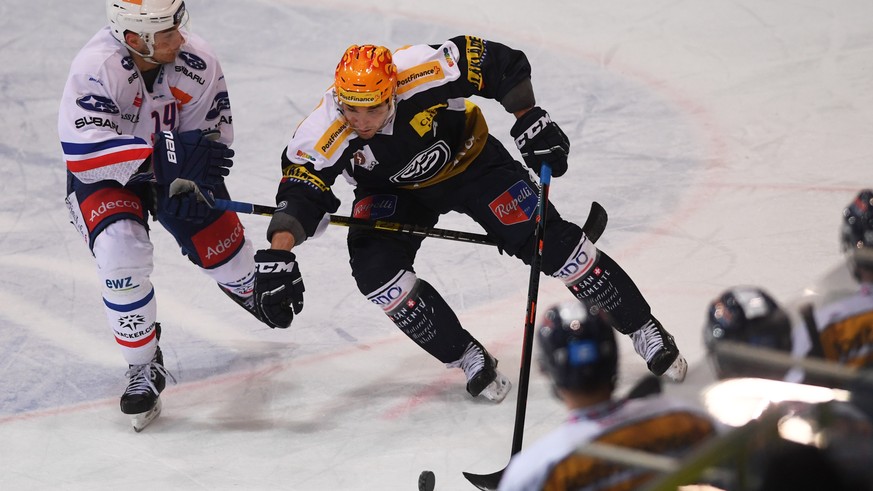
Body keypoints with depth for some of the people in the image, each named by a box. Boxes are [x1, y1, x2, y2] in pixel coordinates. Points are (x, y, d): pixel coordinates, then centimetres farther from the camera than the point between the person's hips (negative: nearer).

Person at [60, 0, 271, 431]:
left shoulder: (197, 63, -22)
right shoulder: (96, 68, -34)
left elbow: (211, 137, -12)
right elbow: (82, 153, -41)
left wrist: (188, 183, -31)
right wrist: (161, 157, -47)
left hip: (176, 169, 4)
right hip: (104, 177, -3)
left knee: (223, 248, 7)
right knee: (122, 251, -28)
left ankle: (250, 288, 50)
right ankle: (144, 368, -8)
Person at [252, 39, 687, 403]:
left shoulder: (424, 72, -36)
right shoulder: (322, 137, -32)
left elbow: (501, 64, -24)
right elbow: (299, 194, -32)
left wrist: (530, 124, -22)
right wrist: (278, 259, -47)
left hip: (468, 162, -2)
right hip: (394, 190, 2)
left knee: (549, 242, -9)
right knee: (374, 268, -22)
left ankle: (642, 328, 9)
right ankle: (466, 357, -3)